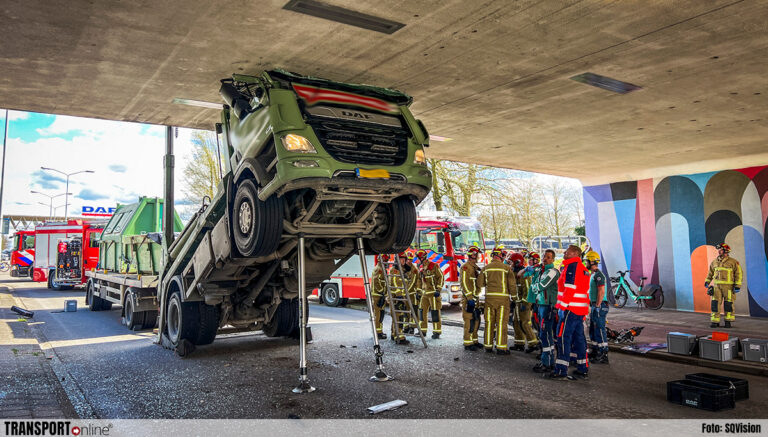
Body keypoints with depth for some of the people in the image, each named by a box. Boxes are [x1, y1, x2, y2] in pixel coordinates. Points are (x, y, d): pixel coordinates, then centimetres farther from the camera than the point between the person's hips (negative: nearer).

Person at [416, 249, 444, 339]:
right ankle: (423, 331, 15)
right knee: (422, 311, 6)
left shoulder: (434, 266, -9)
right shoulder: (421, 268, 12)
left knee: (435, 312, -5)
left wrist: (438, 290, -15)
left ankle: (437, 332, 0)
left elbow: (441, 278, -9)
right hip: (424, 293, 7)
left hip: (433, 293, -7)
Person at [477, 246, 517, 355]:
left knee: (489, 322, 10)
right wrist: (513, 293, 13)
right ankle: (501, 347, 0)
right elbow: (512, 285, -5)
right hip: (502, 297, -3)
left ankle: (488, 345, 17)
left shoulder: (486, 268, 6)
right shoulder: (506, 268, -4)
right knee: (501, 322, 0)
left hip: (489, 297, 3)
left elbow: (480, 283, 8)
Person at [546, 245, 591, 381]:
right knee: (579, 338, 13)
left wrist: (563, 307, -18)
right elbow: (586, 291, 21)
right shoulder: (583, 268, 19)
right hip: (581, 309, 10)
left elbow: (569, 288, -19)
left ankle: (561, 371, -5)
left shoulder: (571, 266, -11)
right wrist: (586, 310, 23)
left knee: (563, 338, -6)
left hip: (570, 309, -10)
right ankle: (583, 370, 18)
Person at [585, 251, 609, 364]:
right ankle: (595, 351, 24)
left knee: (600, 330, -7)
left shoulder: (598, 275, -16)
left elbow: (601, 292, -22)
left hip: (599, 306, -11)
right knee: (593, 330, 16)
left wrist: (597, 306, -21)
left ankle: (603, 355, -3)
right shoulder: (593, 275, 17)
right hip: (594, 306, 11)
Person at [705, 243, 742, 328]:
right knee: (715, 303, -2)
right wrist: (707, 281, 16)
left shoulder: (733, 262, -7)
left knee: (728, 304, 2)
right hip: (717, 286, 4)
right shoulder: (715, 262, 8)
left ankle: (728, 322, 14)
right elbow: (711, 272, 20)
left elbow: (738, 274, -7)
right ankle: (715, 321, 2)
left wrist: (737, 286, -12)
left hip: (728, 286, -4)